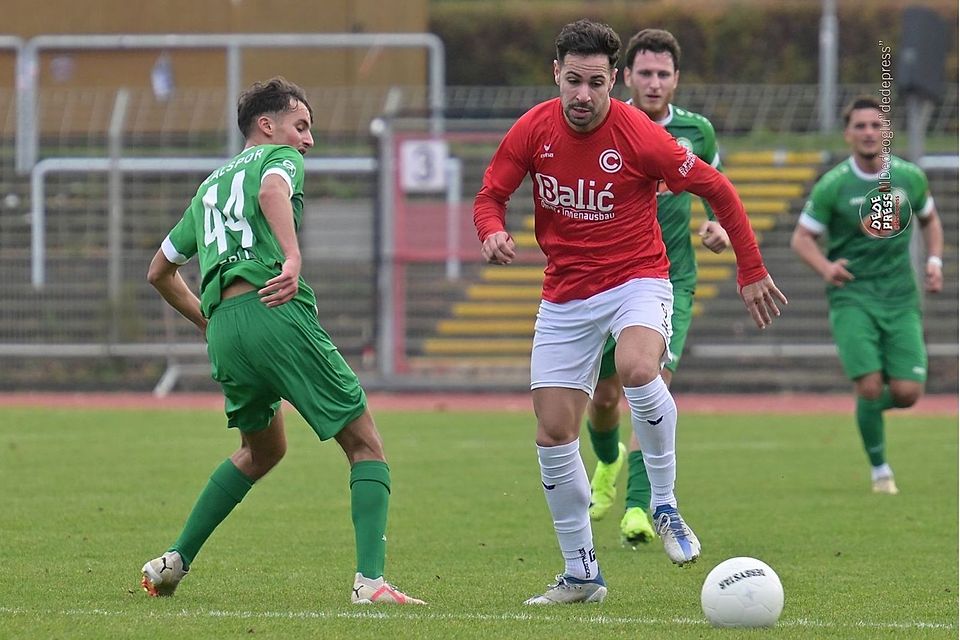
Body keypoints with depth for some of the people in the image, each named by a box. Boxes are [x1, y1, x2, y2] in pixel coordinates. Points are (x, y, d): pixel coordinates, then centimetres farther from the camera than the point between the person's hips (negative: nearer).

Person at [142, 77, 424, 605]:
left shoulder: (210, 186, 30)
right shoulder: (280, 158, 11)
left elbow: (160, 272, 37)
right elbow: (272, 190, -16)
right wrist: (293, 258, -28)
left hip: (222, 329, 7)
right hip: (275, 310, -7)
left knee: (263, 449, 29)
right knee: (365, 445, -1)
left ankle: (173, 563, 25)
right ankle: (370, 581, -18)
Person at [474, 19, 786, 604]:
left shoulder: (639, 135, -16)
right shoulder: (533, 131, -7)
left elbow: (716, 188, -6)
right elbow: (491, 195, 4)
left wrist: (752, 271, -4)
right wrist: (492, 233, -20)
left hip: (637, 279, -4)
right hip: (565, 295, 4)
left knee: (637, 369, -36)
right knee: (554, 434, 1)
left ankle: (666, 506, -16)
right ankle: (581, 573, 16)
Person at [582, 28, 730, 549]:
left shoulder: (696, 131, 3)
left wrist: (718, 226, 3)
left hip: (671, 281, 0)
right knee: (604, 397, 10)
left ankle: (638, 508, -21)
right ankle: (609, 462, 45)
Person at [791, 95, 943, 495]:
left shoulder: (910, 177, 3)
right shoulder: (832, 186, -7)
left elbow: (929, 219, 22)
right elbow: (801, 238, 0)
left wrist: (934, 260, 6)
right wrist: (825, 267, -19)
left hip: (901, 298, 3)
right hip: (852, 298, -3)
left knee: (907, 393, -7)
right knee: (870, 385, -14)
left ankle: (871, 405, 30)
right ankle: (879, 468, 8)